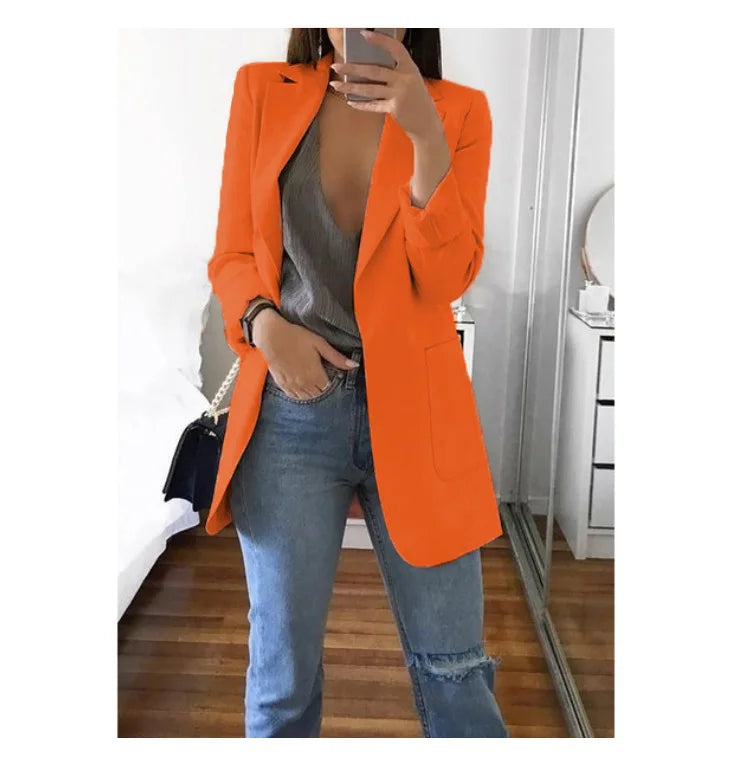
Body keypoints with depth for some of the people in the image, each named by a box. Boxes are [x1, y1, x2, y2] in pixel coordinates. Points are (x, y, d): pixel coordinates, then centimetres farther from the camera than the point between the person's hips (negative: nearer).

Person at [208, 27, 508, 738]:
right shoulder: (262, 92, 6)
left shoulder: (460, 111, 3)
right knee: (283, 672, 9)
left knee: (452, 671, 8)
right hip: (292, 406, 1)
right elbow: (232, 254, 7)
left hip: (415, 407, 0)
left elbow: (448, 276, -6)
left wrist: (426, 136, -17)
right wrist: (266, 324, -13)